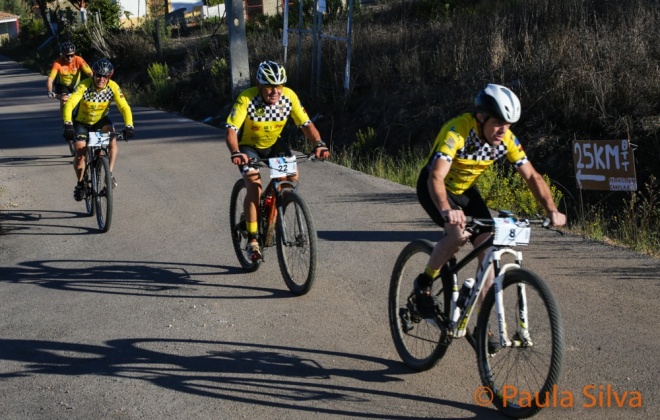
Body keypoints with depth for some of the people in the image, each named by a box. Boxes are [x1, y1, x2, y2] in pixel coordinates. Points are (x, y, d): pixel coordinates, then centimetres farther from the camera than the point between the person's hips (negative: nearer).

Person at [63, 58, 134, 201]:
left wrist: (129, 126, -41)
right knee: (80, 153, -14)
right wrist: (68, 125, -56)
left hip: (100, 121, 2)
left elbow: (124, 107, -24)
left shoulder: (113, 87, -21)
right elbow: (69, 104, -40)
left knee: (112, 139, -29)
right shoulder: (84, 86, -30)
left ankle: (109, 173, -17)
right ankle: (80, 183, 10)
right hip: (81, 122, -1)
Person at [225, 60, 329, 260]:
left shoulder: (289, 96, -21)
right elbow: (231, 130, -35)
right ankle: (252, 240, -12)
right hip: (248, 146, -4)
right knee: (254, 186, -23)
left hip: (274, 144, 4)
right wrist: (235, 153, -54)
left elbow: (306, 124, -18)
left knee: (292, 176, -18)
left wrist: (318, 144, -37)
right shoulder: (246, 99, -30)